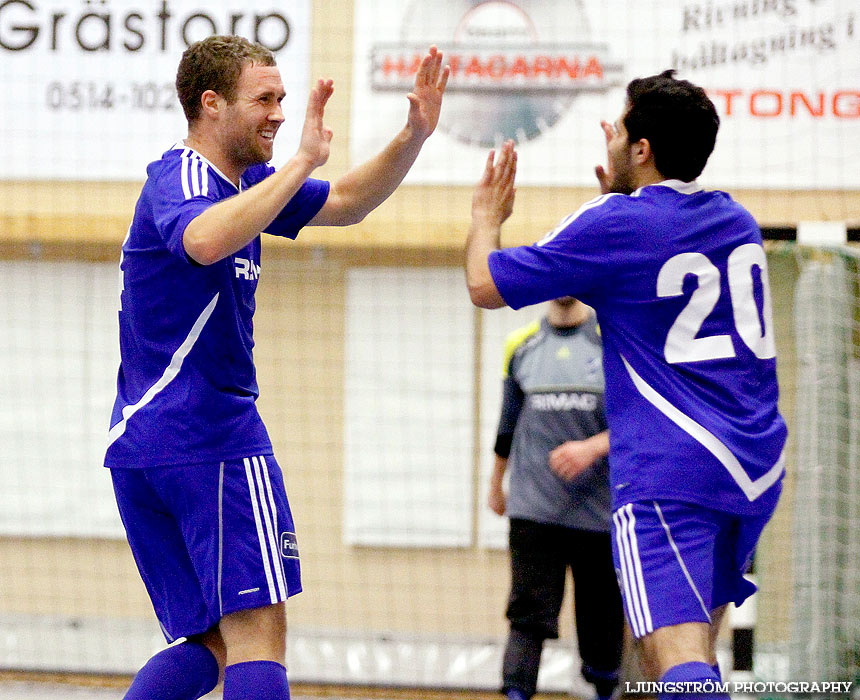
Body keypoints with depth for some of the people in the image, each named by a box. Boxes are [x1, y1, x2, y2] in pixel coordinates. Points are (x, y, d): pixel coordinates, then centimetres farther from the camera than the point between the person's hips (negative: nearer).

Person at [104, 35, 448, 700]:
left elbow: (347, 204, 23)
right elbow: (205, 241, -35)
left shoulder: (239, 181, 18)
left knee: (207, 643, 11)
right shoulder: (181, 176, -11)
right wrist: (302, 163, -30)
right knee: (257, 633, -11)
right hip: (211, 433, -10)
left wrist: (414, 135, 9)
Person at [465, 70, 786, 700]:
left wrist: (487, 217, 20)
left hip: (671, 469, -8)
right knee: (698, 645, 20)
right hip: (759, 468, 8)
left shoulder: (614, 225, -7)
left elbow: (484, 285, 1)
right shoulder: (737, 221, 13)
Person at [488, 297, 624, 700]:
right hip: (533, 506, 1)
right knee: (528, 614, -12)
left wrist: (592, 447, -20)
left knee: (602, 617, 5)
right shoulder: (521, 346, 9)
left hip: (599, 507, -1)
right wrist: (495, 483, 27)